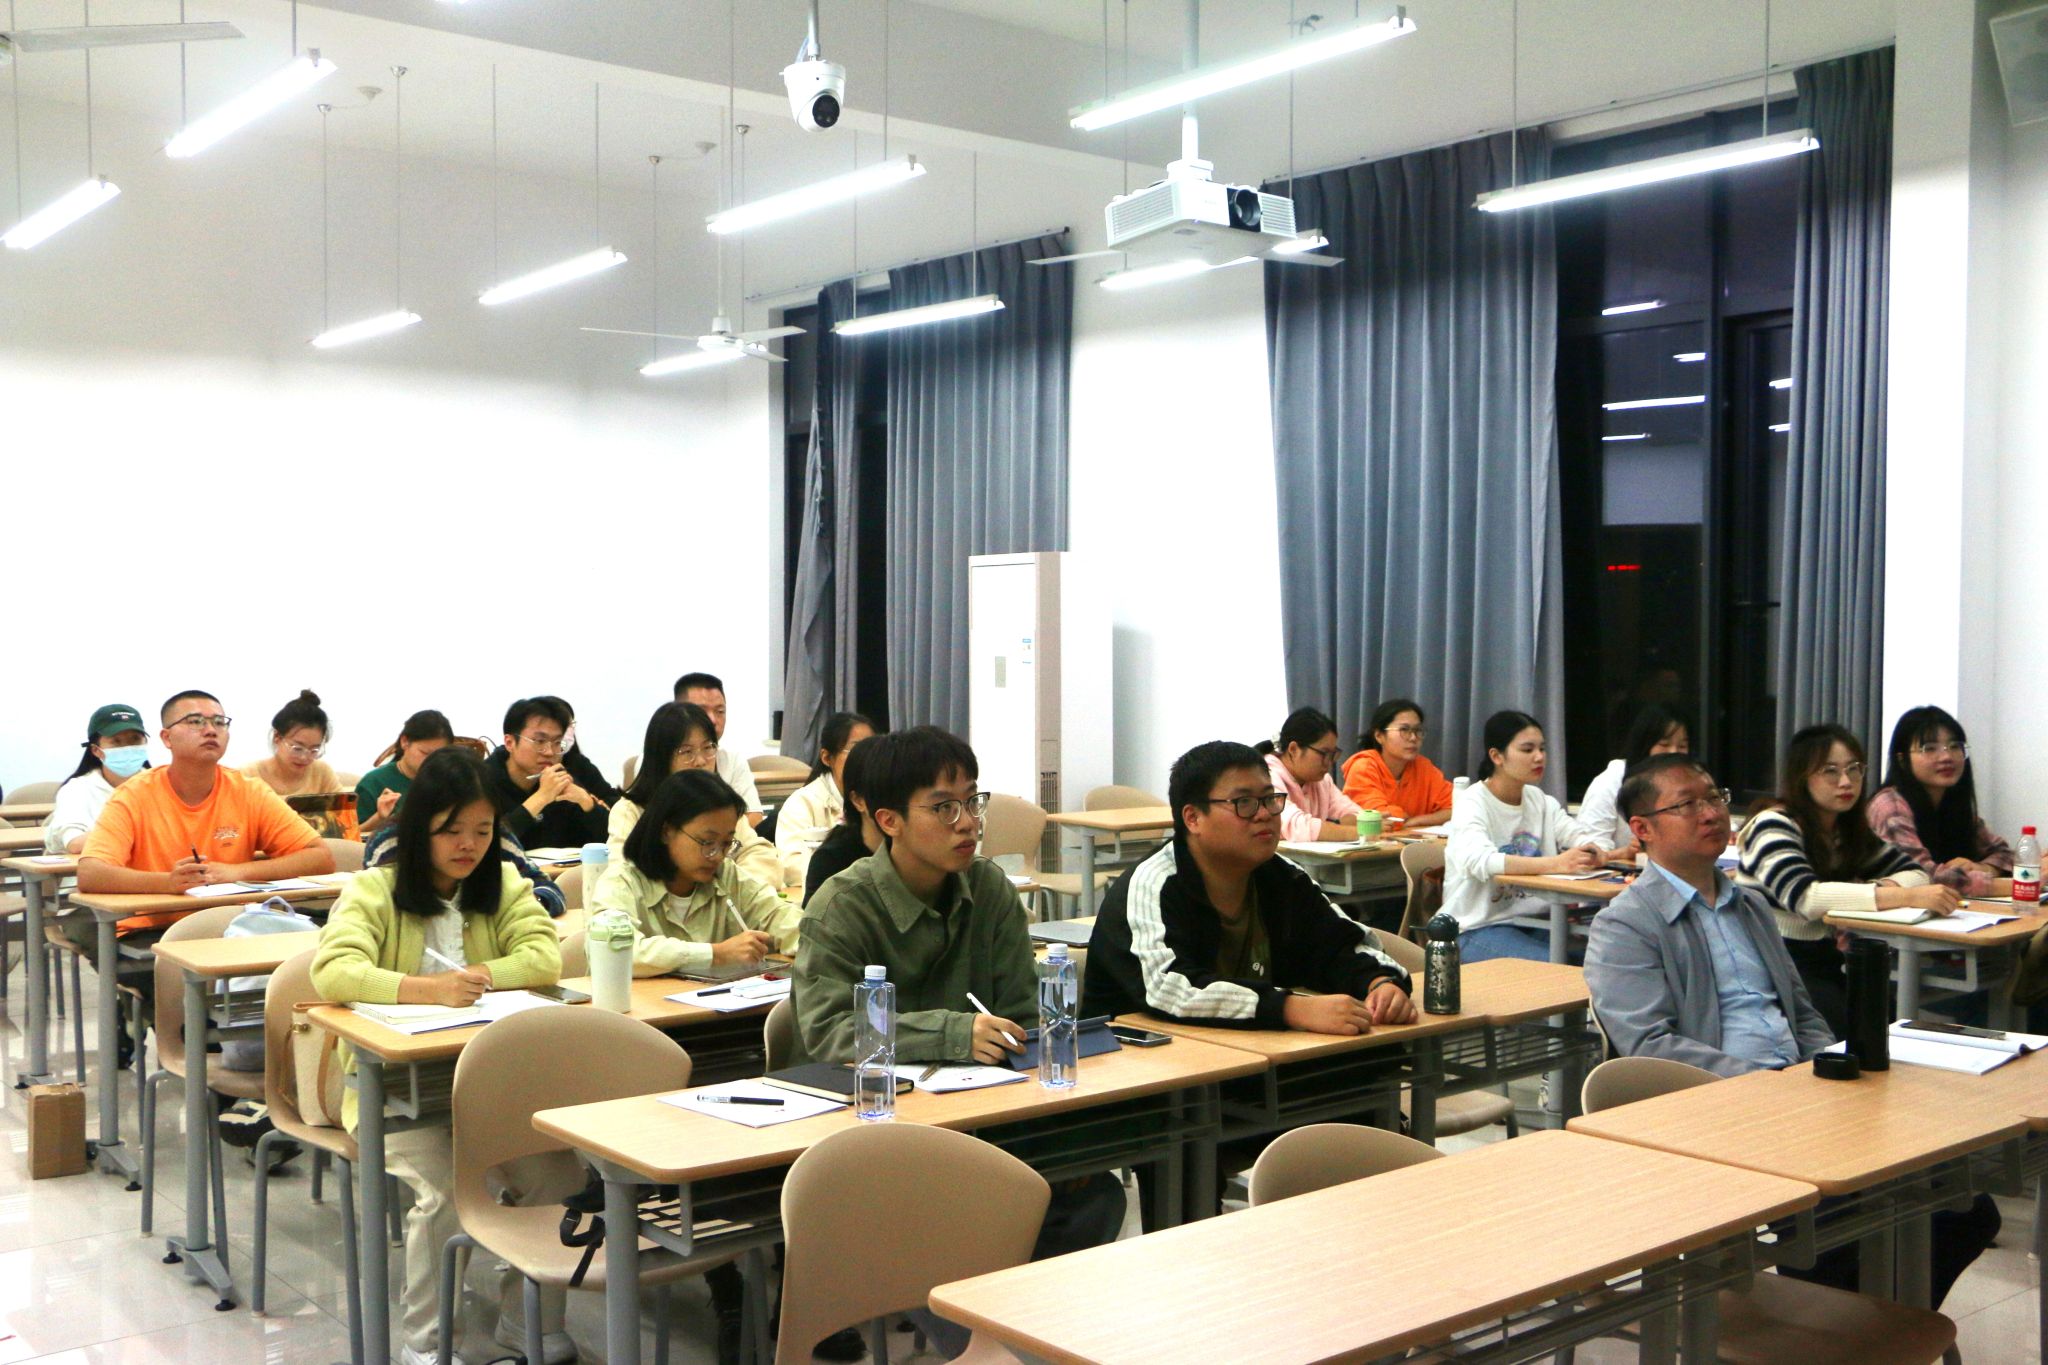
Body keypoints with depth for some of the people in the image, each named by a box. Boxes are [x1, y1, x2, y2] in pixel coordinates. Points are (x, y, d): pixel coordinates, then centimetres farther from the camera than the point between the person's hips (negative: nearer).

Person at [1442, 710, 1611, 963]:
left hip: (1533, 921, 6)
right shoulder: (1472, 804, -11)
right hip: (1478, 929, -6)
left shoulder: (1540, 800, 11)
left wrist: (1593, 850, -26)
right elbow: (1480, 862, -29)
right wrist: (1556, 863, -41)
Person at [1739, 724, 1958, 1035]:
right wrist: (1907, 896, -32)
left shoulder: (1850, 830, 13)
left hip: (1827, 963, 7)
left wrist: (1882, 889, -13)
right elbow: (1806, 896, -27)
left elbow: (1914, 873, 11)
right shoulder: (1774, 825, -11)